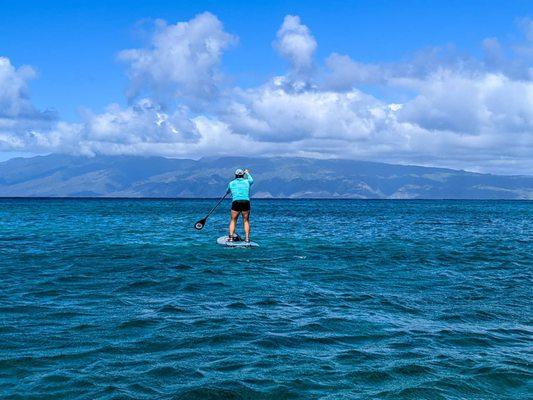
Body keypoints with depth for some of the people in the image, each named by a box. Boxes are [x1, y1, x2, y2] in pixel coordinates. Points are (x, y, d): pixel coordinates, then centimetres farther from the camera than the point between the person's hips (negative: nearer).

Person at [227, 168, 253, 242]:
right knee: (246, 220, 9)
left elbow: (228, 191, 34)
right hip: (246, 202, 0)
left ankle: (231, 237, 3)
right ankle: (247, 238, 2)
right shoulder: (247, 182, 14)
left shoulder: (231, 183, 14)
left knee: (233, 220, 9)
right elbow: (251, 180, 40)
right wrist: (247, 173, 56)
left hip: (236, 202, 0)